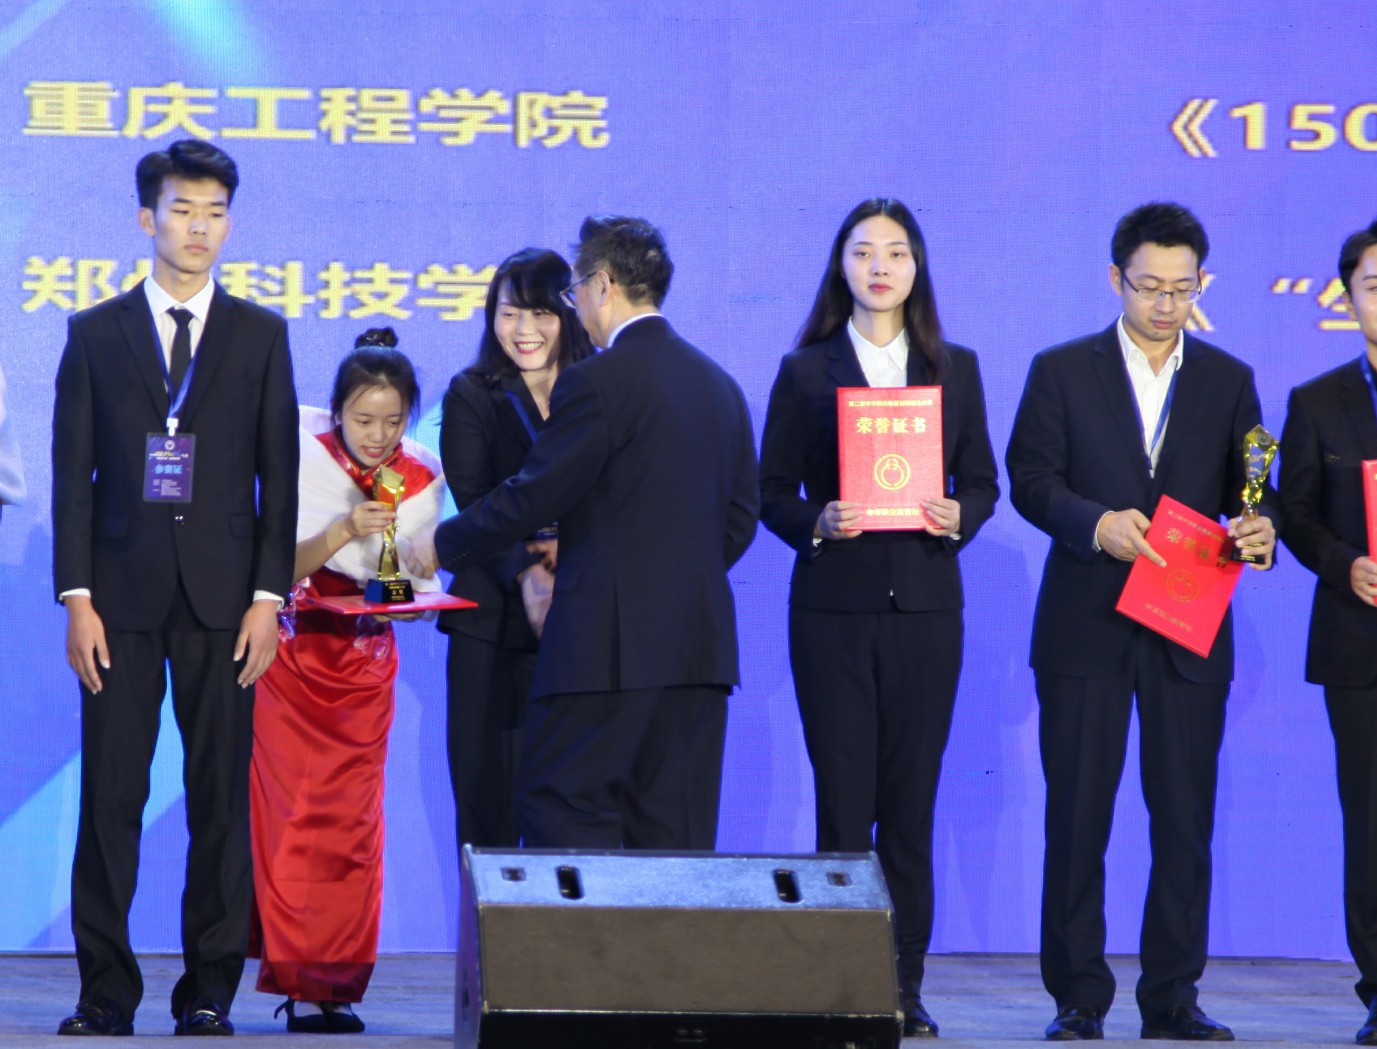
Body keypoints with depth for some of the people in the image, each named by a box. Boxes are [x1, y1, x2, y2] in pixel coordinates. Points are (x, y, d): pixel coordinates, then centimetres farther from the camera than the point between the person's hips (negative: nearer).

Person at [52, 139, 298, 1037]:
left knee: (222, 800, 1)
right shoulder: (95, 334, 7)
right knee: (110, 797, -2)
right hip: (122, 597, 0)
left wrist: (269, 598, -3)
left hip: (221, 599, 0)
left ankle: (210, 990, 8)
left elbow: (280, 478, 6)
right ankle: (106, 990, 4)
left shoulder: (261, 335, 8)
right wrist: (77, 599, -4)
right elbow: (74, 476, 4)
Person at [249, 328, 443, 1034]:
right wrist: (343, 532, -25)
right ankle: (303, 981, -1)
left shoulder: (422, 480, -1)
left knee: (353, 819, -3)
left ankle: (337, 983, 3)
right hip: (291, 653, -2)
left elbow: (423, 584, 7)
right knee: (289, 813, -7)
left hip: (365, 659, 2)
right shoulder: (303, 459, -10)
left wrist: (410, 591, -16)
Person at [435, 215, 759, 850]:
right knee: (677, 833, 7)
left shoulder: (597, 381, -10)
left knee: (558, 810, -2)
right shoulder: (720, 385, 14)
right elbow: (741, 514, 17)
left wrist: (442, 546, 6)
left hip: (611, 643, -8)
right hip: (702, 643, 8)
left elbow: (529, 499, -8)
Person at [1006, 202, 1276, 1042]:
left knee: (1185, 819, 2)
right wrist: (1096, 524, -19)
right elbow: (1031, 479, -2)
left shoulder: (1228, 381, 11)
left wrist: (1260, 528, -14)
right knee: (1077, 815, 0)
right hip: (1086, 629, -2)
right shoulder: (1062, 371, 5)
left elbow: (1248, 492, 9)